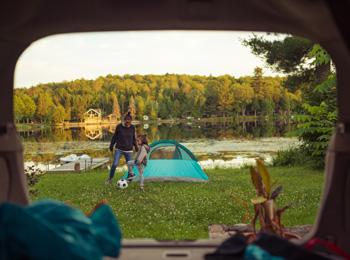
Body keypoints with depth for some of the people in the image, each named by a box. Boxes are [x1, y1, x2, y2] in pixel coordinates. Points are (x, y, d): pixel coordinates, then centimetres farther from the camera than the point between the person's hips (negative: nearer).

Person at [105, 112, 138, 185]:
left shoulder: (132, 127, -1)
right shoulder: (119, 127, -7)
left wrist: (136, 146, 3)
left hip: (129, 151, 2)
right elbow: (115, 136, 6)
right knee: (115, 164, -14)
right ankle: (110, 179, 8)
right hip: (119, 149, -2)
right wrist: (111, 145, 9)